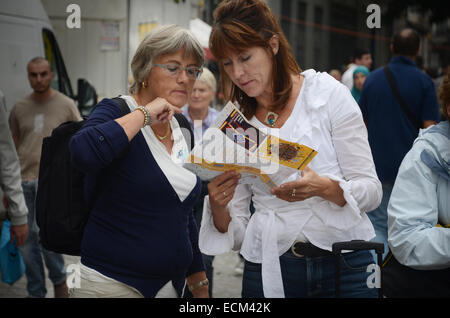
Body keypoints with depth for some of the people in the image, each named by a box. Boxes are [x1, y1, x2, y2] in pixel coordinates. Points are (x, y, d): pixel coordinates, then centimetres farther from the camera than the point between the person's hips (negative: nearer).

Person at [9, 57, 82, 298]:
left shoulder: (66, 105, 1)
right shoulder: (19, 108, 10)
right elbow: (12, 149, 15)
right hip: (23, 181, 4)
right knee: (27, 240, 7)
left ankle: (59, 280, 11)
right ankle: (36, 292, 22)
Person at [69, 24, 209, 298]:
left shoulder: (181, 130, 10)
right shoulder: (116, 112, -9)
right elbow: (82, 152, -34)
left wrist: (199, 283, 17)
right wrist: (144, 114, -22)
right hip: (112, 283, -7)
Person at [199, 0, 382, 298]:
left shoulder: (328, 93, -4)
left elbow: (371, 190, -6)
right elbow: (235, 233, 3)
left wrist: (325, 188, -26)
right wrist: (218, 207, -19)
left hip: (345, 262, -2)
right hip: (269, 269, 2)